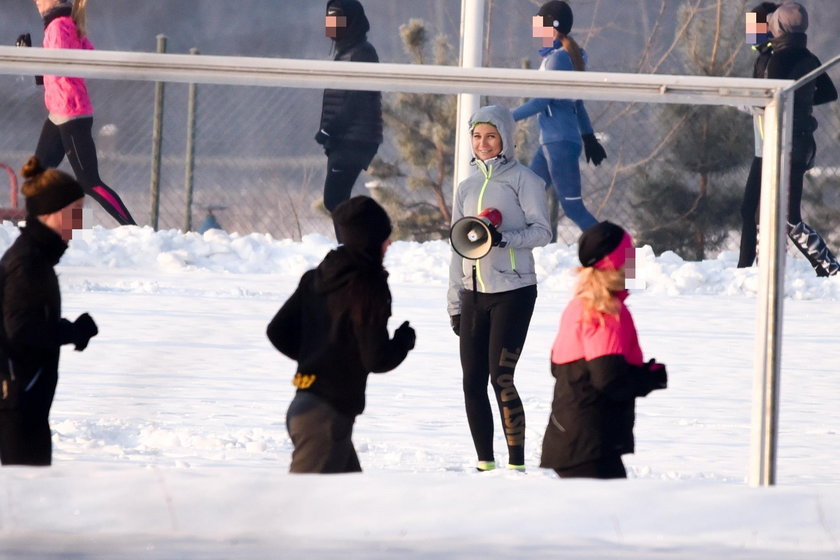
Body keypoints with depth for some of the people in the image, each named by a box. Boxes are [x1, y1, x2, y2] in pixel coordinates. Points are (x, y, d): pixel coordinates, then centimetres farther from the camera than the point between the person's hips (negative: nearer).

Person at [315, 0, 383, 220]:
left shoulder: (362, 53, -10)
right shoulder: (345, 52, 20)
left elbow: (356, 101, -18)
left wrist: (329, 130, -17)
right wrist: (329, 132, 12)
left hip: (354, 142, -10)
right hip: (343, 141, 10)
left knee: (334, 199, -15)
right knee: (336, 199, 9)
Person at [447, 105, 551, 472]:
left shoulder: (523, 180, 0)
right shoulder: (467, 188, 17)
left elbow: (542, 232, -6)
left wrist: (504, 239, -23)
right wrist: (455, 303, 17)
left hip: (513, 291, -6)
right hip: (474, 294, 6)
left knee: (501, 377, -13)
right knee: (472, 382, 1)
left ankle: (516, 465, -9)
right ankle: (484, 464, 9)